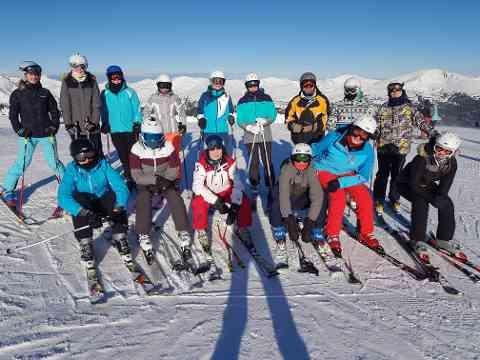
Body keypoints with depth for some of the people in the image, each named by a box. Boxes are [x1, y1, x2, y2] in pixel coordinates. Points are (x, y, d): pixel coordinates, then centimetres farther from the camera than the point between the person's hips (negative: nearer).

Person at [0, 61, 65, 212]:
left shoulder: (45, 92, 7)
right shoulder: (17, 94, 3)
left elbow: (54, 111, 13)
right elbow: (13, 115, 5)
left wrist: (54, 126, 2)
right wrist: (19, 130, -7)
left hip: (46, 134, 1)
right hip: (27, 134, -1)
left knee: (54, 162, 1)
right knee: (22, 163, -2)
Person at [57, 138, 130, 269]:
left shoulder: (103, 165, -15)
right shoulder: (72, 171, -15)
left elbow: (120, 186, -22)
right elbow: (63, 197, -28)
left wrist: (120, 205, -41)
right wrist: (81, 210, -45)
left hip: (104, 201, 0)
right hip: (85, 204, 0)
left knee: (116, 202, -30)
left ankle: (120, 240, -17)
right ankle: (86, 246, -23)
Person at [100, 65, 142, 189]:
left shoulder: (129, 92, -2)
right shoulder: (105, 94, 4)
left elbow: (137, 109, 1)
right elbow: (103, 111, 12)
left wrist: (137, 123, -5)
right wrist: (105, 123, 5)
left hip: (130, 129, -2)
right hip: (115, 130, 2)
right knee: (123, 156, 6)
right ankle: (129, 178, 16)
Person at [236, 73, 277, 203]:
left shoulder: (266, 98, 7)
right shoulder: (242, 101, 8)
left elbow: (273, 115, 4)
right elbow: (239, 119, 3)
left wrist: (264, 121, -16)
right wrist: (249, 127, -14)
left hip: (265, 135, -1)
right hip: (249, 136, 1)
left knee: (267, 162, -3)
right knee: (253, 162, 5)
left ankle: (270, 187, 3)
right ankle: (254, 186, 15)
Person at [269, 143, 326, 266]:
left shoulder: (310, 171, -19)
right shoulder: (286, 169, -26)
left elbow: (317, 196, -28)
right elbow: (284, 194, -38)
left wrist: (310, 220, -38)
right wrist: (289, 218, -49)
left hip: (301, 200, 2)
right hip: (284, 199, -2)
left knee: (320, 202, -24)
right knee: (276, 207, -35)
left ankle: (318, 237, -11)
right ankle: (281, 241, -20)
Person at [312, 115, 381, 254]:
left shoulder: (367, 151, -13)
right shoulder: (334, 137, -20)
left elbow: (363, 176, -14)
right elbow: (315, 150, -4)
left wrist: (340, 182, -28)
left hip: (347, 175, 3)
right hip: (326, 172, -3)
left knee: (365, 197, -16)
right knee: (338, 197, -27)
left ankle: (366, 234, 3)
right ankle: (332, 234, -9)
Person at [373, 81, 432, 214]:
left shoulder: (408, 107, 4)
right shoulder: (383, 108, 5)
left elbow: (420, 120, 0)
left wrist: (431, 132, -11)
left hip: (401, 148, 1)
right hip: (383, 147, 0)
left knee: (397, 174, 11)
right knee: (383, 174, 3)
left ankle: (394, 199, 27)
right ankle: (379, 200, 13)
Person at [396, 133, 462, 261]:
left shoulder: (452, 162, -15)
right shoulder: (422, 159, -34)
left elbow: (445, 184, -13)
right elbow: (413, 184, -30)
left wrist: (440, 197, -32)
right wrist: (432, 198, -31)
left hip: (427, 185, 7)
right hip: (406, 184, -6)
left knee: (447, 204, -7)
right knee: (421, 202, -31)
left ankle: (444, 239, 8)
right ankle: (418, 241, -20)